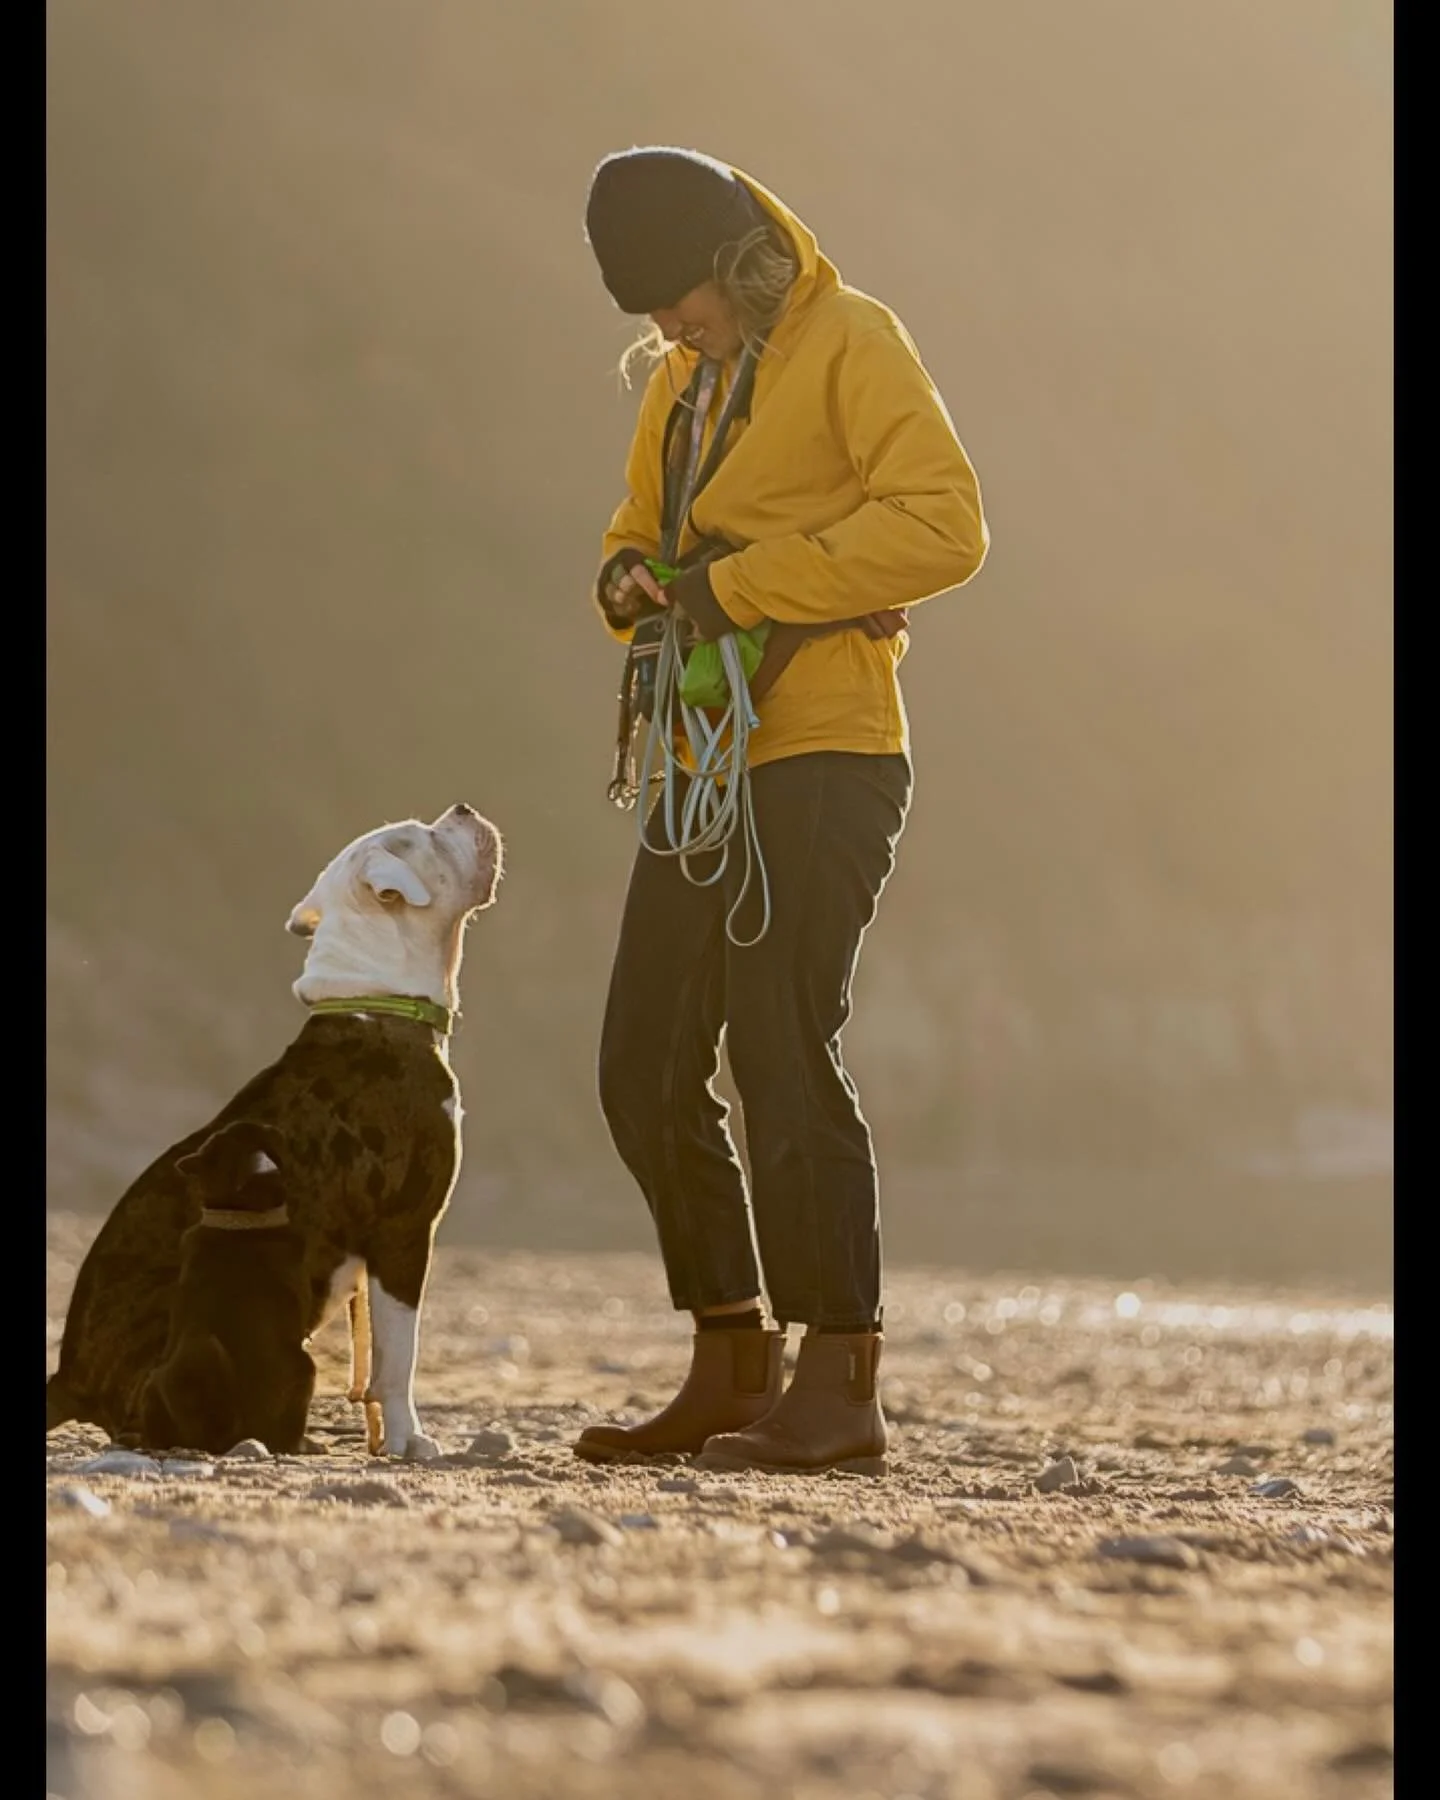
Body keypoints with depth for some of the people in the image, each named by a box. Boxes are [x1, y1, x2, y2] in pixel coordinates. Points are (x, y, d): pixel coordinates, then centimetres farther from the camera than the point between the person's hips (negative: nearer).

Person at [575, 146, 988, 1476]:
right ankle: (732, 1367, 17)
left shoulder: (851, 343, -6)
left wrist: (744, 581, -18)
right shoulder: (680, 381, 19)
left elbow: (945, 525, -16)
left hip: (823, 754, -9)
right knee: (648, 1070, 8)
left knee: (786, 1052, -13)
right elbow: (642, 527, 27)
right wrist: (630, 580, 1)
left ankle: (839, 1389, -8)